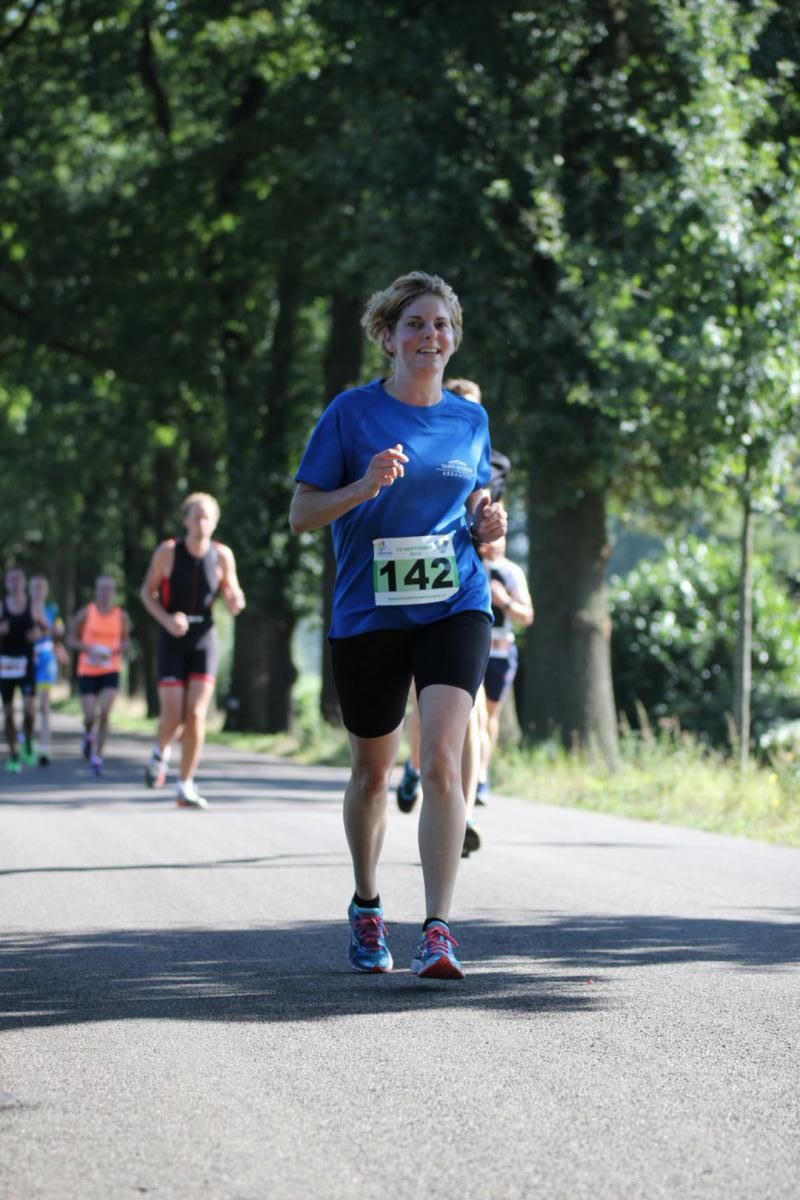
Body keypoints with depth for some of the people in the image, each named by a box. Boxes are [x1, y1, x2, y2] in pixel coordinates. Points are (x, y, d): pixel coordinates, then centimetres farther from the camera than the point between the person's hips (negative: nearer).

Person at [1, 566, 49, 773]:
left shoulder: (35, 605, 3)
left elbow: (46, 628, 13)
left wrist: (39, 632, -9)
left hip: (27, 663, -1)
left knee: (29, 707, -17)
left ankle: (28, 744, 9)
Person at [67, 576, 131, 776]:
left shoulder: (121, 616, 3)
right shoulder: (85, 613, -2)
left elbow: (126, 642, 15)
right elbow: (71, 639, 3)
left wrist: (118, 651, -8)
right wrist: (89, 649, -14)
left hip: (111, 671, 1)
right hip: (87, 671, -1)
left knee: (104, 714, -15)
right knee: (90, 716, -4)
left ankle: (98, 756, -5)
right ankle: (88, 735, 33)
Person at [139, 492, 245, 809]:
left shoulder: (223, 555, -4)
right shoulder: (167, 551, -8)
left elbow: (232, 602, 5)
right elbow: (147, 591, 1)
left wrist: (236, 601, -20)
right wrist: (167, 619, -16)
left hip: (204, 641, 1)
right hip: (172, 641, -1)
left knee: (196, 715, -9)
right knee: (173, 715, -8)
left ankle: (186, 787, -1)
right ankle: (161, 752, 28)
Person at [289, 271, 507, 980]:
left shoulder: (470, 420, 8)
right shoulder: (353, 412, -2)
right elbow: (301, 515, -2)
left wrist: (486, 524, -1)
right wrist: (366, 486, -19)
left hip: (455, 608, 1)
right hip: (367, 614, -1)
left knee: (441, 759, -18)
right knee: (373, 770, 13)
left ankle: (437, 930, -19)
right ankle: (367, 907, 37)